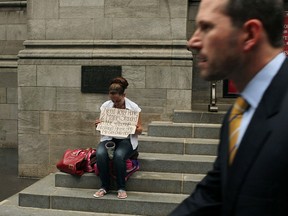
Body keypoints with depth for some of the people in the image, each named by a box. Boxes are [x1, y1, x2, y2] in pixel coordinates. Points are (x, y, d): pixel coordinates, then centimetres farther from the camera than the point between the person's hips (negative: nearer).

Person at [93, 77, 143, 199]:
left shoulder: (133, 107, -3)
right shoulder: (105, 106, 4)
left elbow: (139, 130, 2)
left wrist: (137, 129, -23)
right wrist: (98, 125, -13)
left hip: (127, 139, -2)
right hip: (108, 138, 3)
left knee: (119, 155, -35)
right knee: (100, 153, -31)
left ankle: (121, 188, -14)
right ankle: (105, 186, -11)